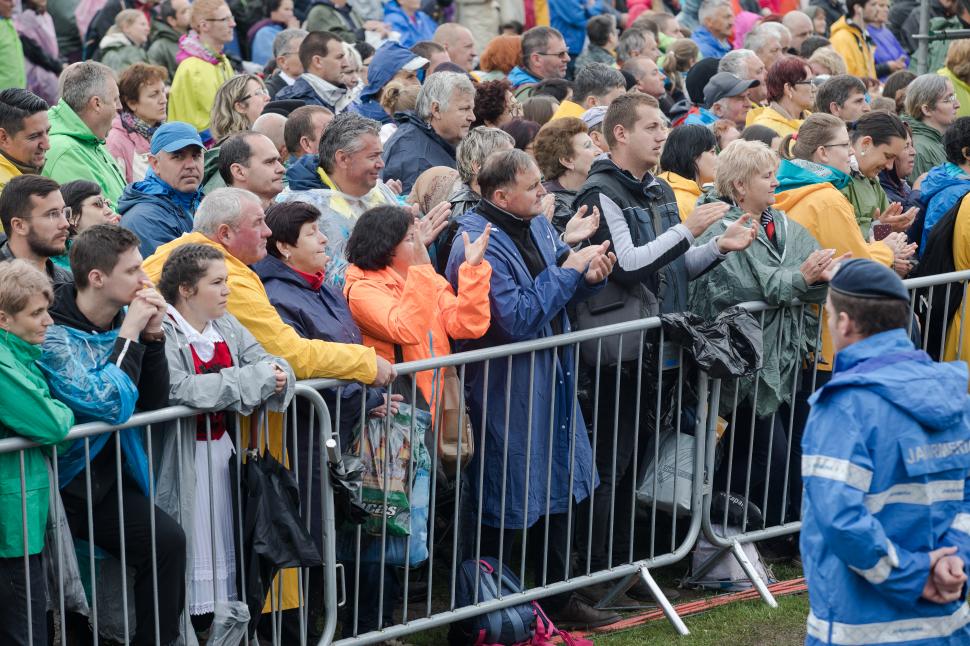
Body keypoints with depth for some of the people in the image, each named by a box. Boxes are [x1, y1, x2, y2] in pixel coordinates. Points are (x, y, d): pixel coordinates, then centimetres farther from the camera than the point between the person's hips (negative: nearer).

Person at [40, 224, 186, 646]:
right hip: (72, 482, -6)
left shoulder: (122, 320, 4)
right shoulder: (53, 335, -16)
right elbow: (110, 406, -26)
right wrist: (130, 334, -18)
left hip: (111, 470, 6)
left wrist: (153, 336, -7)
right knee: (164, 541, -22)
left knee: (166, 541, -16)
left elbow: (154, 404, 5)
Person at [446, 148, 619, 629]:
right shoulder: (479, 246, -22)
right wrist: (570, 268, -21)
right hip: (505, 394, -9)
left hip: (549, 382, 9)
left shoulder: (536, 224, 5)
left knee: (558, 490, 18)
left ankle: (556, 597, 32)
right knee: (503, 506, 1)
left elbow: (559, 293, 16)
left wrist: (589, 276, -6)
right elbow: (519, 318, -27)